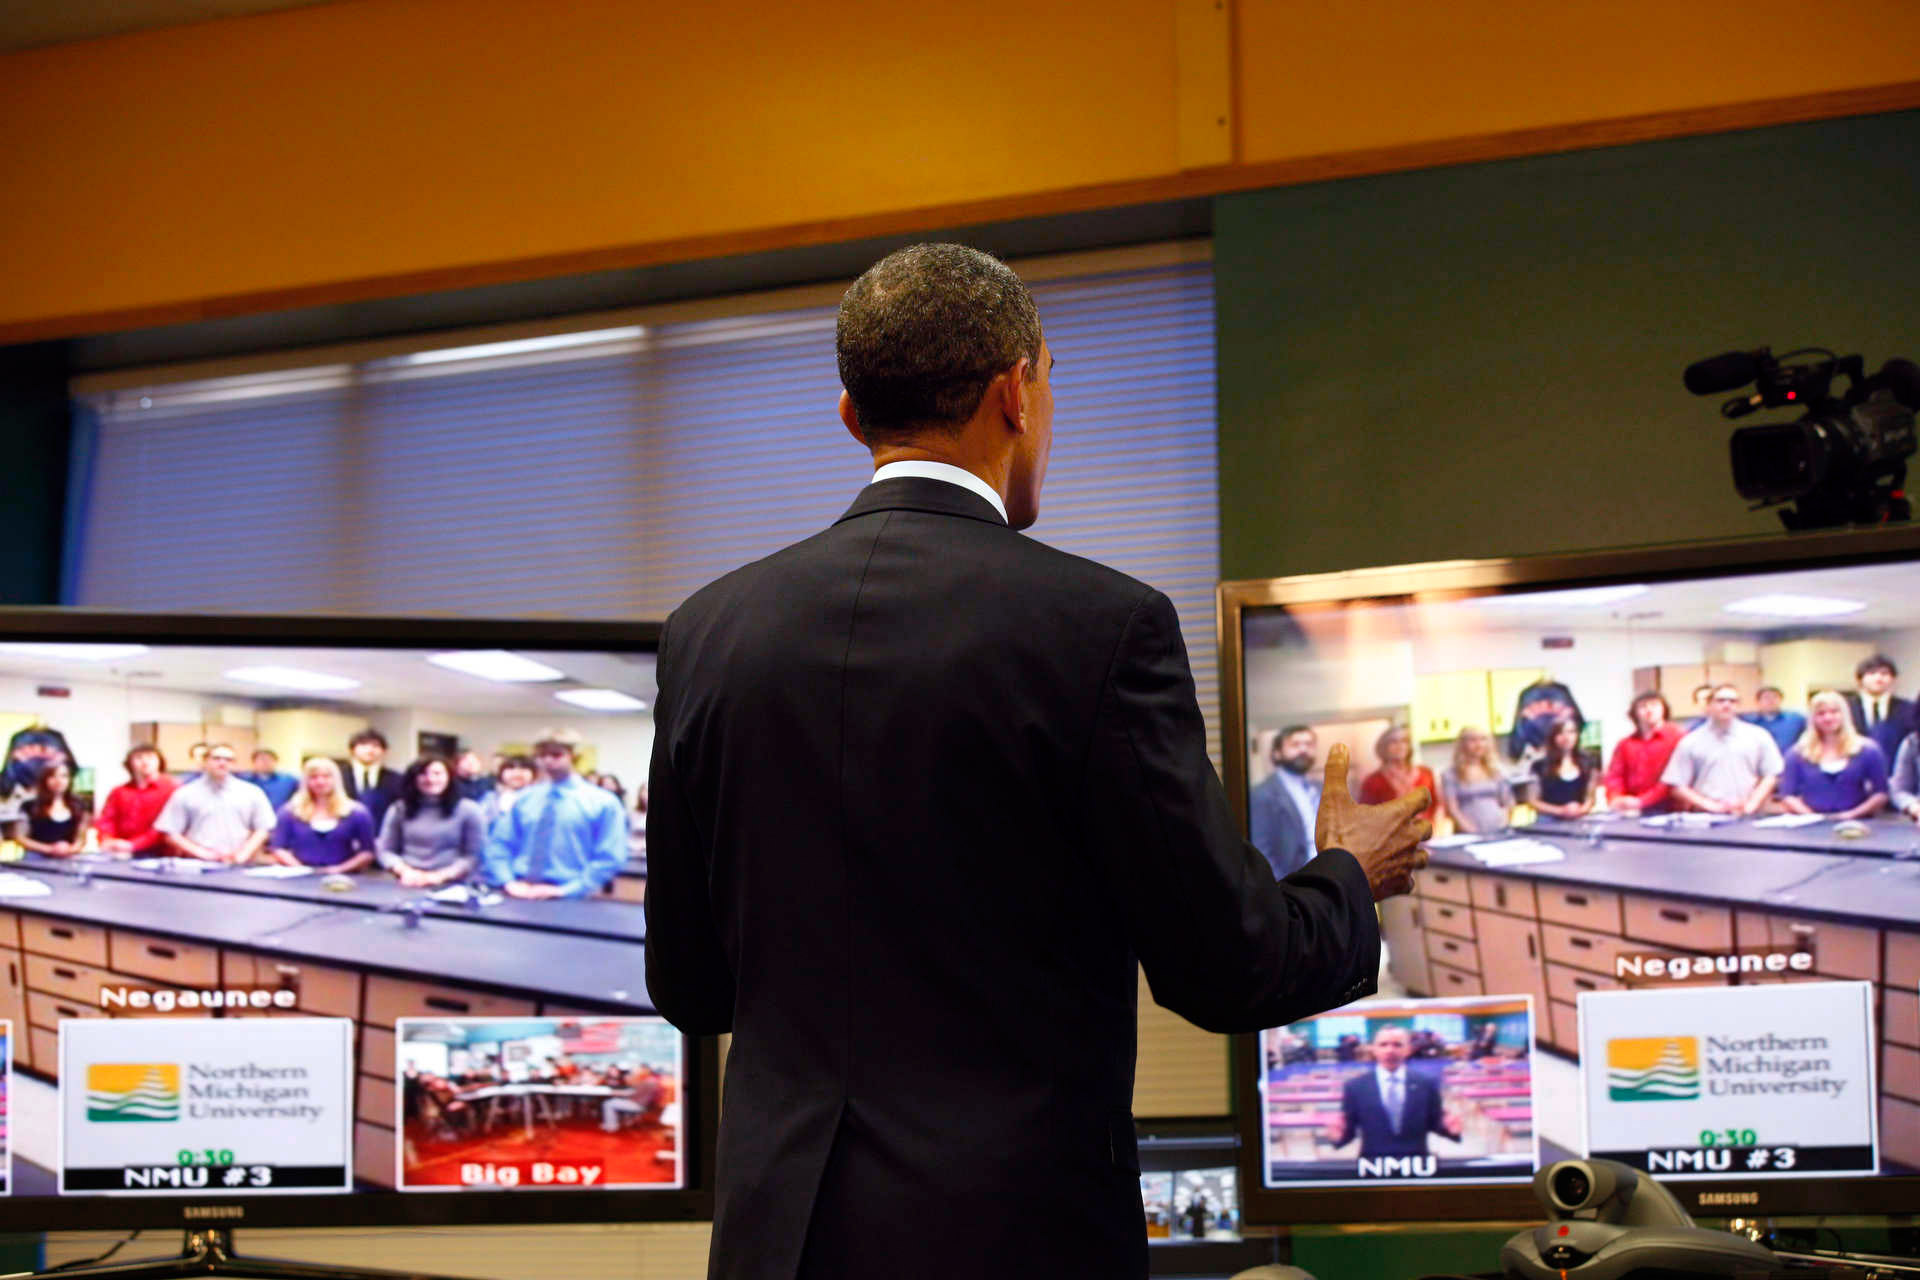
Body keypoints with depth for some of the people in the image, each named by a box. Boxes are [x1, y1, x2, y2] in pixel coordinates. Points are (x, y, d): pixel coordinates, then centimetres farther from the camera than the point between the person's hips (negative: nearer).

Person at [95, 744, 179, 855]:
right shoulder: (119, 792, 19)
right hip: (120, 856, 3)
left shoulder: (173, 789, 2)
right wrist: (107, 841, -11)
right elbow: (106, 821, 12)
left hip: (155, 856, -3)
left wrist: (132, 844, -15)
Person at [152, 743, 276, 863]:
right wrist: (200, 852, -8)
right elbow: (170, 834, 4)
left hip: (239, 866, 1)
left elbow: (262, 829, 11)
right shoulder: (185, 794, 7)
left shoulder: (252, 793, 11)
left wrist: (245, 853, -5)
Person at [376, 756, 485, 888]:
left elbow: (477, 855, -1)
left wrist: (441, 876, -11)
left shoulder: (468, 810, 5)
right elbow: (385, 851, 15)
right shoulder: (399, 809, 14)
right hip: (408, 885, 2)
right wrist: (405, 871, -4)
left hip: (450, 887, -2)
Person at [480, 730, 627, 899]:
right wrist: (509, 882, -5)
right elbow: (499, 845, 14)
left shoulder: (602, 803, 1)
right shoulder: (523, 800, 13)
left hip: (569, 903, -3)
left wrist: (567, 891, -13)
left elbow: (608, 859, -5)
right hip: (521, 896, 3)